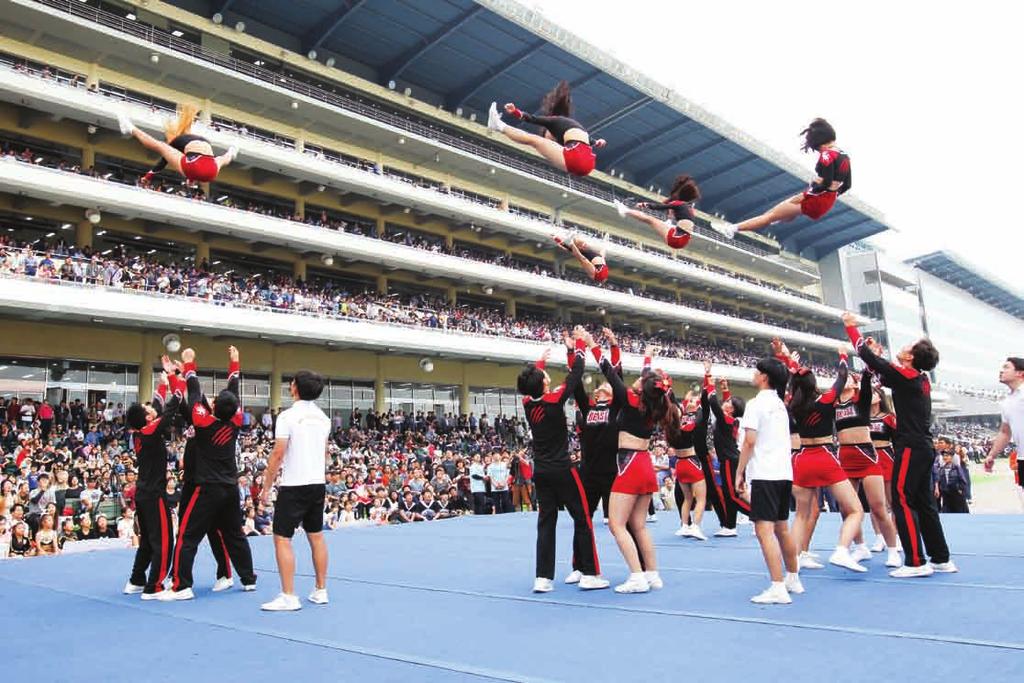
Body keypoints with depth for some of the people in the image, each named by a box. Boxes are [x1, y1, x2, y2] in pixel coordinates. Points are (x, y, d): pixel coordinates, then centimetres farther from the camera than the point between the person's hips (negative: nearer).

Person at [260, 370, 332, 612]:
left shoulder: (288, 416, -12)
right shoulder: (323, 418, 8)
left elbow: (278, 455, -14)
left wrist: (266, 487, -6)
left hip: (294, 486, -7)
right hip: (318, 484, 7)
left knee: (282, 539, 0)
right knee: (316, 536, 14)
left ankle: (288, 597, -1)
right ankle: (320, 591, 20)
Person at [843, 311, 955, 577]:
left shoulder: (907, 376, -14)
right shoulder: (921, 379, 11)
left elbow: (869, 357, -11)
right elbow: (887, 376, 27)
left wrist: (851, 326, -2)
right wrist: (878, 355, 21)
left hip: (911, 448, -9)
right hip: (924, 447, 9)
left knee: (902, 502, -5)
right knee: (924, 503, 14)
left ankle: (916, 562, -3)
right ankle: (941, 559, 19)